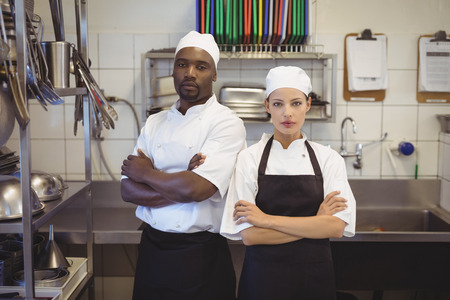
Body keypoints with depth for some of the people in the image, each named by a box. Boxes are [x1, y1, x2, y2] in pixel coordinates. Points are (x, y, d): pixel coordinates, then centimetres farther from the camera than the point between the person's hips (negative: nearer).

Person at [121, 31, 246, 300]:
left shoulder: (226, 123, -10)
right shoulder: (155, 123, 7)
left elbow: (197, 189, -23)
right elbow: (128, 189, 0)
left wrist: (147, 173, -7)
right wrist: (179, 188, -16)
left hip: (201, 256, -4)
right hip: (152, 250, 5)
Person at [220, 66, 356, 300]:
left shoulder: (328, 159, -2)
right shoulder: (249, 158, -6)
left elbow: (337, 227, -12)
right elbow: (249, 234, -13)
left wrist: (267, 219, -16)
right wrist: (316, 222, -13)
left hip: (314, 275, 2)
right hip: (262, 277, -1)